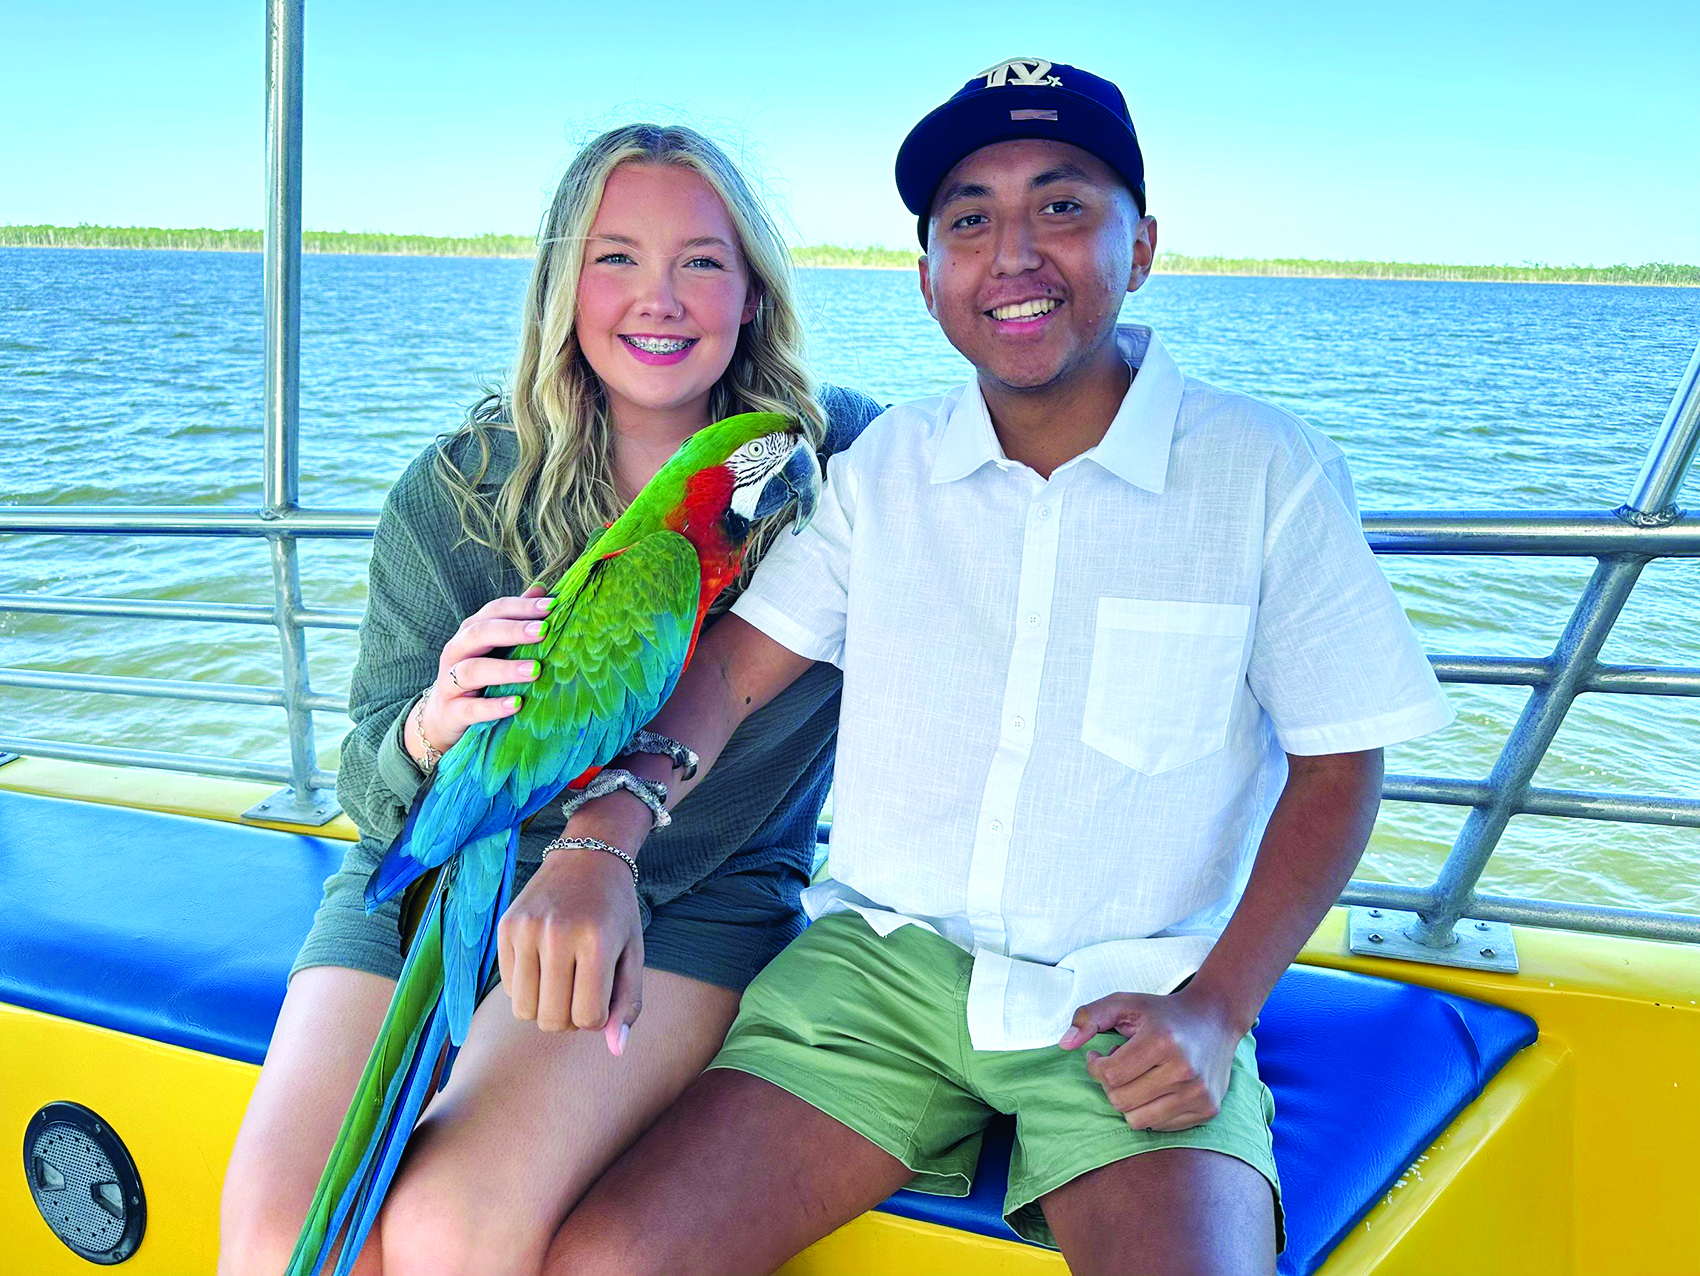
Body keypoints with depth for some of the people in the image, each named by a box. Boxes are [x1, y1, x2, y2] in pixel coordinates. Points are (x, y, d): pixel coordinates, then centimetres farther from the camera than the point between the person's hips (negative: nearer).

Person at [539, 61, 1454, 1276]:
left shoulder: (1269, 471, -4)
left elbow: (1337, 762, 0)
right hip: (885, 957, 3)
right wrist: (608, 830, -18)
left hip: (1134, 1003, -2)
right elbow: (734, 665, 1)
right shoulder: (883, 465, 6)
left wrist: (1218, 1008, -11)